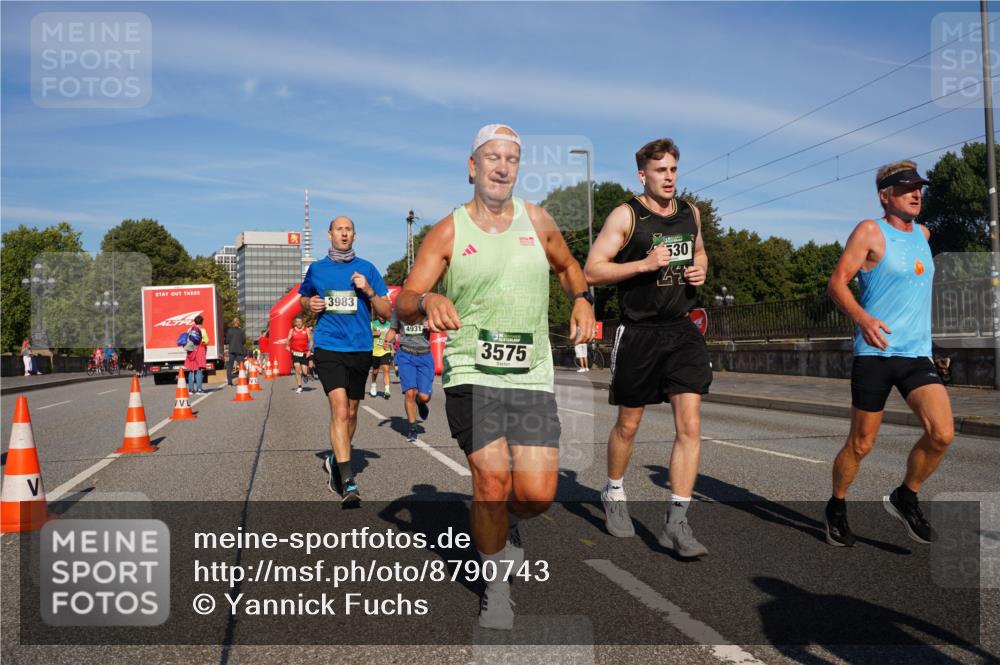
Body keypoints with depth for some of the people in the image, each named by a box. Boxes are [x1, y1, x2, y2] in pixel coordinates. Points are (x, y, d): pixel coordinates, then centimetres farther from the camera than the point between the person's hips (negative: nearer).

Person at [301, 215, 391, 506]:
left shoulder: (367, 269, 6)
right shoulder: (316, 269, 8)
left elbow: (386, 312, 5)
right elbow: (303, 299, 25)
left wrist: (369, 291, -12)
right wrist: (310, 305, 2)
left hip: (360, 349, 2)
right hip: (328, 348, -2)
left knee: (350, 413, 13)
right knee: (339, 409, -17)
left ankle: (335, 460, 37)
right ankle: (347, 482, -17)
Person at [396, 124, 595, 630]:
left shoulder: (536, 221, 9)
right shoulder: (448, 232, 1)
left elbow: (567, 265, 28)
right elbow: (403, 302, -4)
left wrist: (582, 299, 7)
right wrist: (427, 301, -27)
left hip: (532, 377, 3)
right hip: (470, 373, -2)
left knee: (537, 494, -6)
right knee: (492, 478, -16)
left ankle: (507, 525, 33)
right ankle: (497, 583, 11)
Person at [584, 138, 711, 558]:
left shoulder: (690, 213, 9)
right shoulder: (626, 215, -7)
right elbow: (592, 271, -11)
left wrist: (699, 271, 5)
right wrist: (644, 264, -21)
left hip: (682, 330, 4)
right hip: (639, 333, -3)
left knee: (690, 425, -8)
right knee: (628, 425, 10)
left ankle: (676, 522, -1)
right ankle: (614, 494, 36)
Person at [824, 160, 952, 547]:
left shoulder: (922, 233, 15)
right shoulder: (870, 232, -4)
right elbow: (838, 282, -10)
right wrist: (862, 318, -26)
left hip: (917, 354, 5)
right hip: (875, 353, -5)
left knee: (942, 434, -13)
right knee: (861, 444, 1)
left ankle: (905, 498, 11)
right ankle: (837, 507, 25)